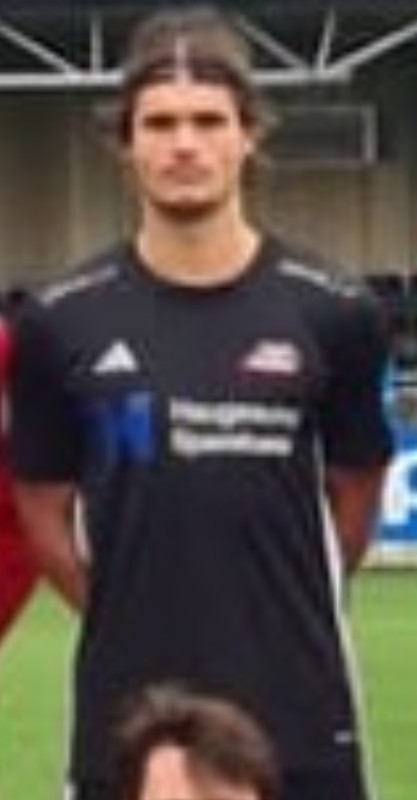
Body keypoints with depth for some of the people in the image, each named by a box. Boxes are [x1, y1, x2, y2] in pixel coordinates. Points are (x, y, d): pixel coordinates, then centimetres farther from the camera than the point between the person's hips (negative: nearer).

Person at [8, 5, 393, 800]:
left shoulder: (333, 313, -2)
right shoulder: (60, 321, -2)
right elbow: (41, 506, 8)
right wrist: (128, 617, 7)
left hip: (297, 705, 0)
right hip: (127, 706, 0)